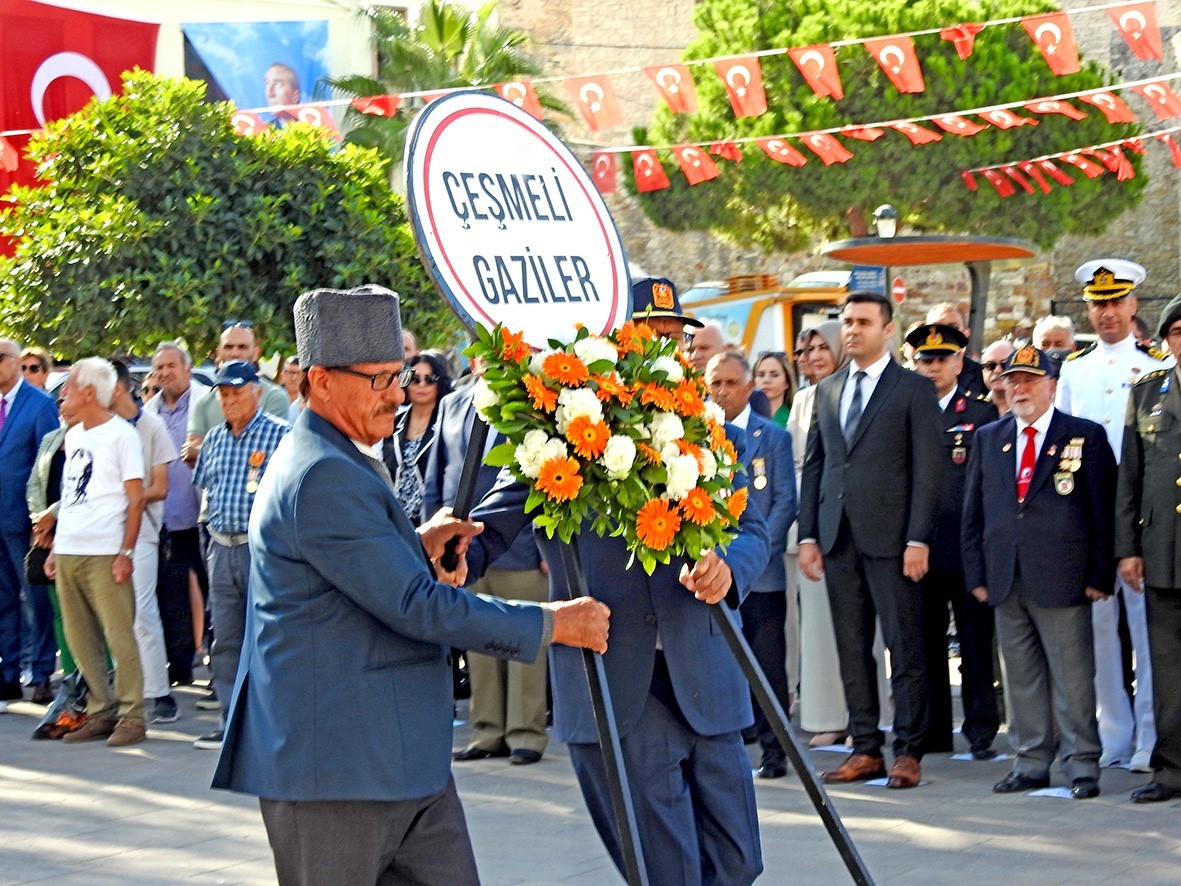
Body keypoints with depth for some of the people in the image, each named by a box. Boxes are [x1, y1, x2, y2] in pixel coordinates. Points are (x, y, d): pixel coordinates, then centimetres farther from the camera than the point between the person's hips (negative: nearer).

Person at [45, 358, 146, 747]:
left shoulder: (122, 434, -5)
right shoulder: (73, 435, 17)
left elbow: (136, 498, -8)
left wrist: (126, 551, -14)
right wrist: (55, 548, 16)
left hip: (104, 554, -8)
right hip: (68, 552, 8)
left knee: (119, 636, -6)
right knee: (81, 641, 8)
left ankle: (131, 717, -2)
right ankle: (101, 712, 15)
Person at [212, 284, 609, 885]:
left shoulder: (342, 464, 16)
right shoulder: (322, 477, -18)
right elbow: (416, 605, -21)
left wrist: (418, 548, 7)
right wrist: (550, 624, -13)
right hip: (334, 768, -10)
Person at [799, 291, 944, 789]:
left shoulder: (914, 390, 0)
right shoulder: (827, 391, 16)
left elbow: (926, 468, -5)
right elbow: (813, 464, 16)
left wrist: (917, 539, -13)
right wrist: (808, 535, 8)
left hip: (889, 537, -5)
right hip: (838, 538, 5)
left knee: (904, 646, -3)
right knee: (852, 648, 7)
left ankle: (908, 751, 2)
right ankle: (865, 749, 13)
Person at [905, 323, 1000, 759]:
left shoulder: (982, 413, 3)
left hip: (967, 548, -3)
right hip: (920, 548, 3)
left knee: (976, 644, 1)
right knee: (925, 644, 6)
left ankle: (980, 731, 7)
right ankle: (933, 734, 13)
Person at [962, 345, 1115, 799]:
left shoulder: (1086, 436, 2)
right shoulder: (989, 438, 14)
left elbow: (1103, 510, 0)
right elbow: (973, 513, 14)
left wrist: (1100, 575, -6)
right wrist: (976, 574, 7)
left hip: (1061, 580, -4)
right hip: (1006, 581, 4)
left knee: (1071, 676, -3)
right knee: (1021, 676, 8)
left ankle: (1082, 765, 4)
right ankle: (1031, 762, 15)